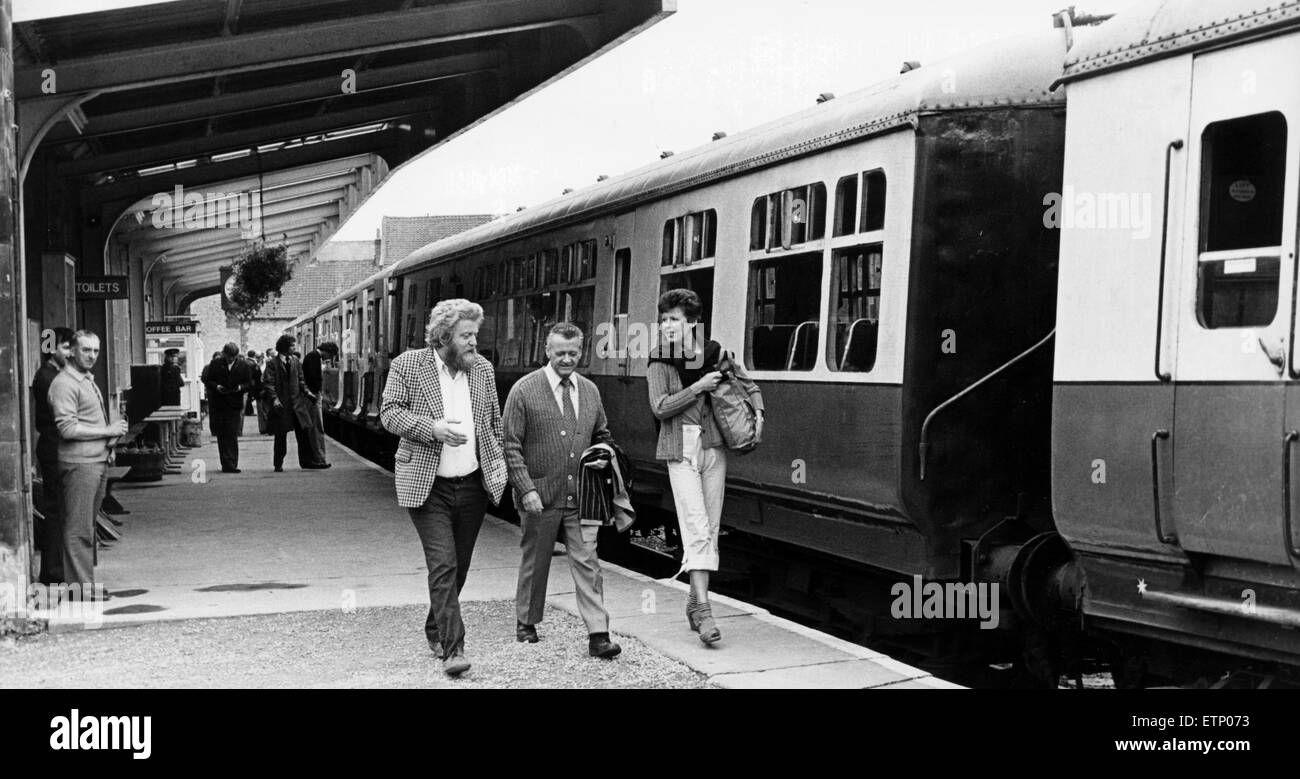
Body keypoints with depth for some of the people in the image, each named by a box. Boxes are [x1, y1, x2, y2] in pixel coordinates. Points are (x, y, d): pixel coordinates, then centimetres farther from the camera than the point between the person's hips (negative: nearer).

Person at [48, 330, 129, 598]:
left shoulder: (88, 379, 19)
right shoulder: (64, 383, -11)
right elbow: (68, 428, -19)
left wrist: (113, 432, 9)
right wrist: (108, 431, -13)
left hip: (99, 461, 10)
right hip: (79, 463, -9)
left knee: (88, 526, 12)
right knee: (79, 529, -5)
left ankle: (86, 582, 18)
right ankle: (81, 586, -2)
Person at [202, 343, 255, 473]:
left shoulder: (243, 366, 4)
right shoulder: (215, 364, 5)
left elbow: (250, 384, 6)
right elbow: (207, 381, 6)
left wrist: (240, 387, -14)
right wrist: (216, 387, -13)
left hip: (234, 405, -1)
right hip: (217, 405, 1)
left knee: (232, 436, -8)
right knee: (221, 436, 4)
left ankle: (230, 465, -8)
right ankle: (227, 465, 11)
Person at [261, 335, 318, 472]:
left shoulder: (295, 361, 11)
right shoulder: (272, 364, -6)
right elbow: (268, 383, -11)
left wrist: (305, 390, -1)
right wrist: (274, 398, -22)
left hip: (296, 402, 5)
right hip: (281, 404, -5)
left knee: (303, 433, 3)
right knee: (280, 436, 3)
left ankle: (306, 462, 9)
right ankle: (278, 464, 13)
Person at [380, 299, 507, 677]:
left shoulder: (483, 369, 9)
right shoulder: (407, 365, -4)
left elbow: (494, 422, 17)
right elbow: (389, 413, -7)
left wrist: (498, 466, 6)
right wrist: (431, 428, -21)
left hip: (473, 485, 5)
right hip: (428, 486, -4)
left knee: (458, 567, 13)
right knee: (442, 565, -11)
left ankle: (436, 629, 34)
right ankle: (453, 648, -10)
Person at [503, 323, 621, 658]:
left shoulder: (590, 391, 9)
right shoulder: (524, 390, -6)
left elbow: (602, 436, 22)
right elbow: (510, 445, -8)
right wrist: (526, 489, -14)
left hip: (581, 495, 3)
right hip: (540, 496, -3)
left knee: (587, 561, -3)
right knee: (534, 562, 11)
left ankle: (598, 634, -3)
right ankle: (526, 624, 30)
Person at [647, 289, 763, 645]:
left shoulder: (715, 354, 6)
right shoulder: (659, 364, 0)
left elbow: (749, 386, 18)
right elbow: (660, 408, -12)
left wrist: (758, 414, 1)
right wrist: (699, 387, -15)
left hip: (714, 447, 4)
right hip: (681, 450, -3)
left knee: (711, 528, 7)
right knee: (696, 528, -12)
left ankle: (695, 602, 21)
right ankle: (703, 609, -14)